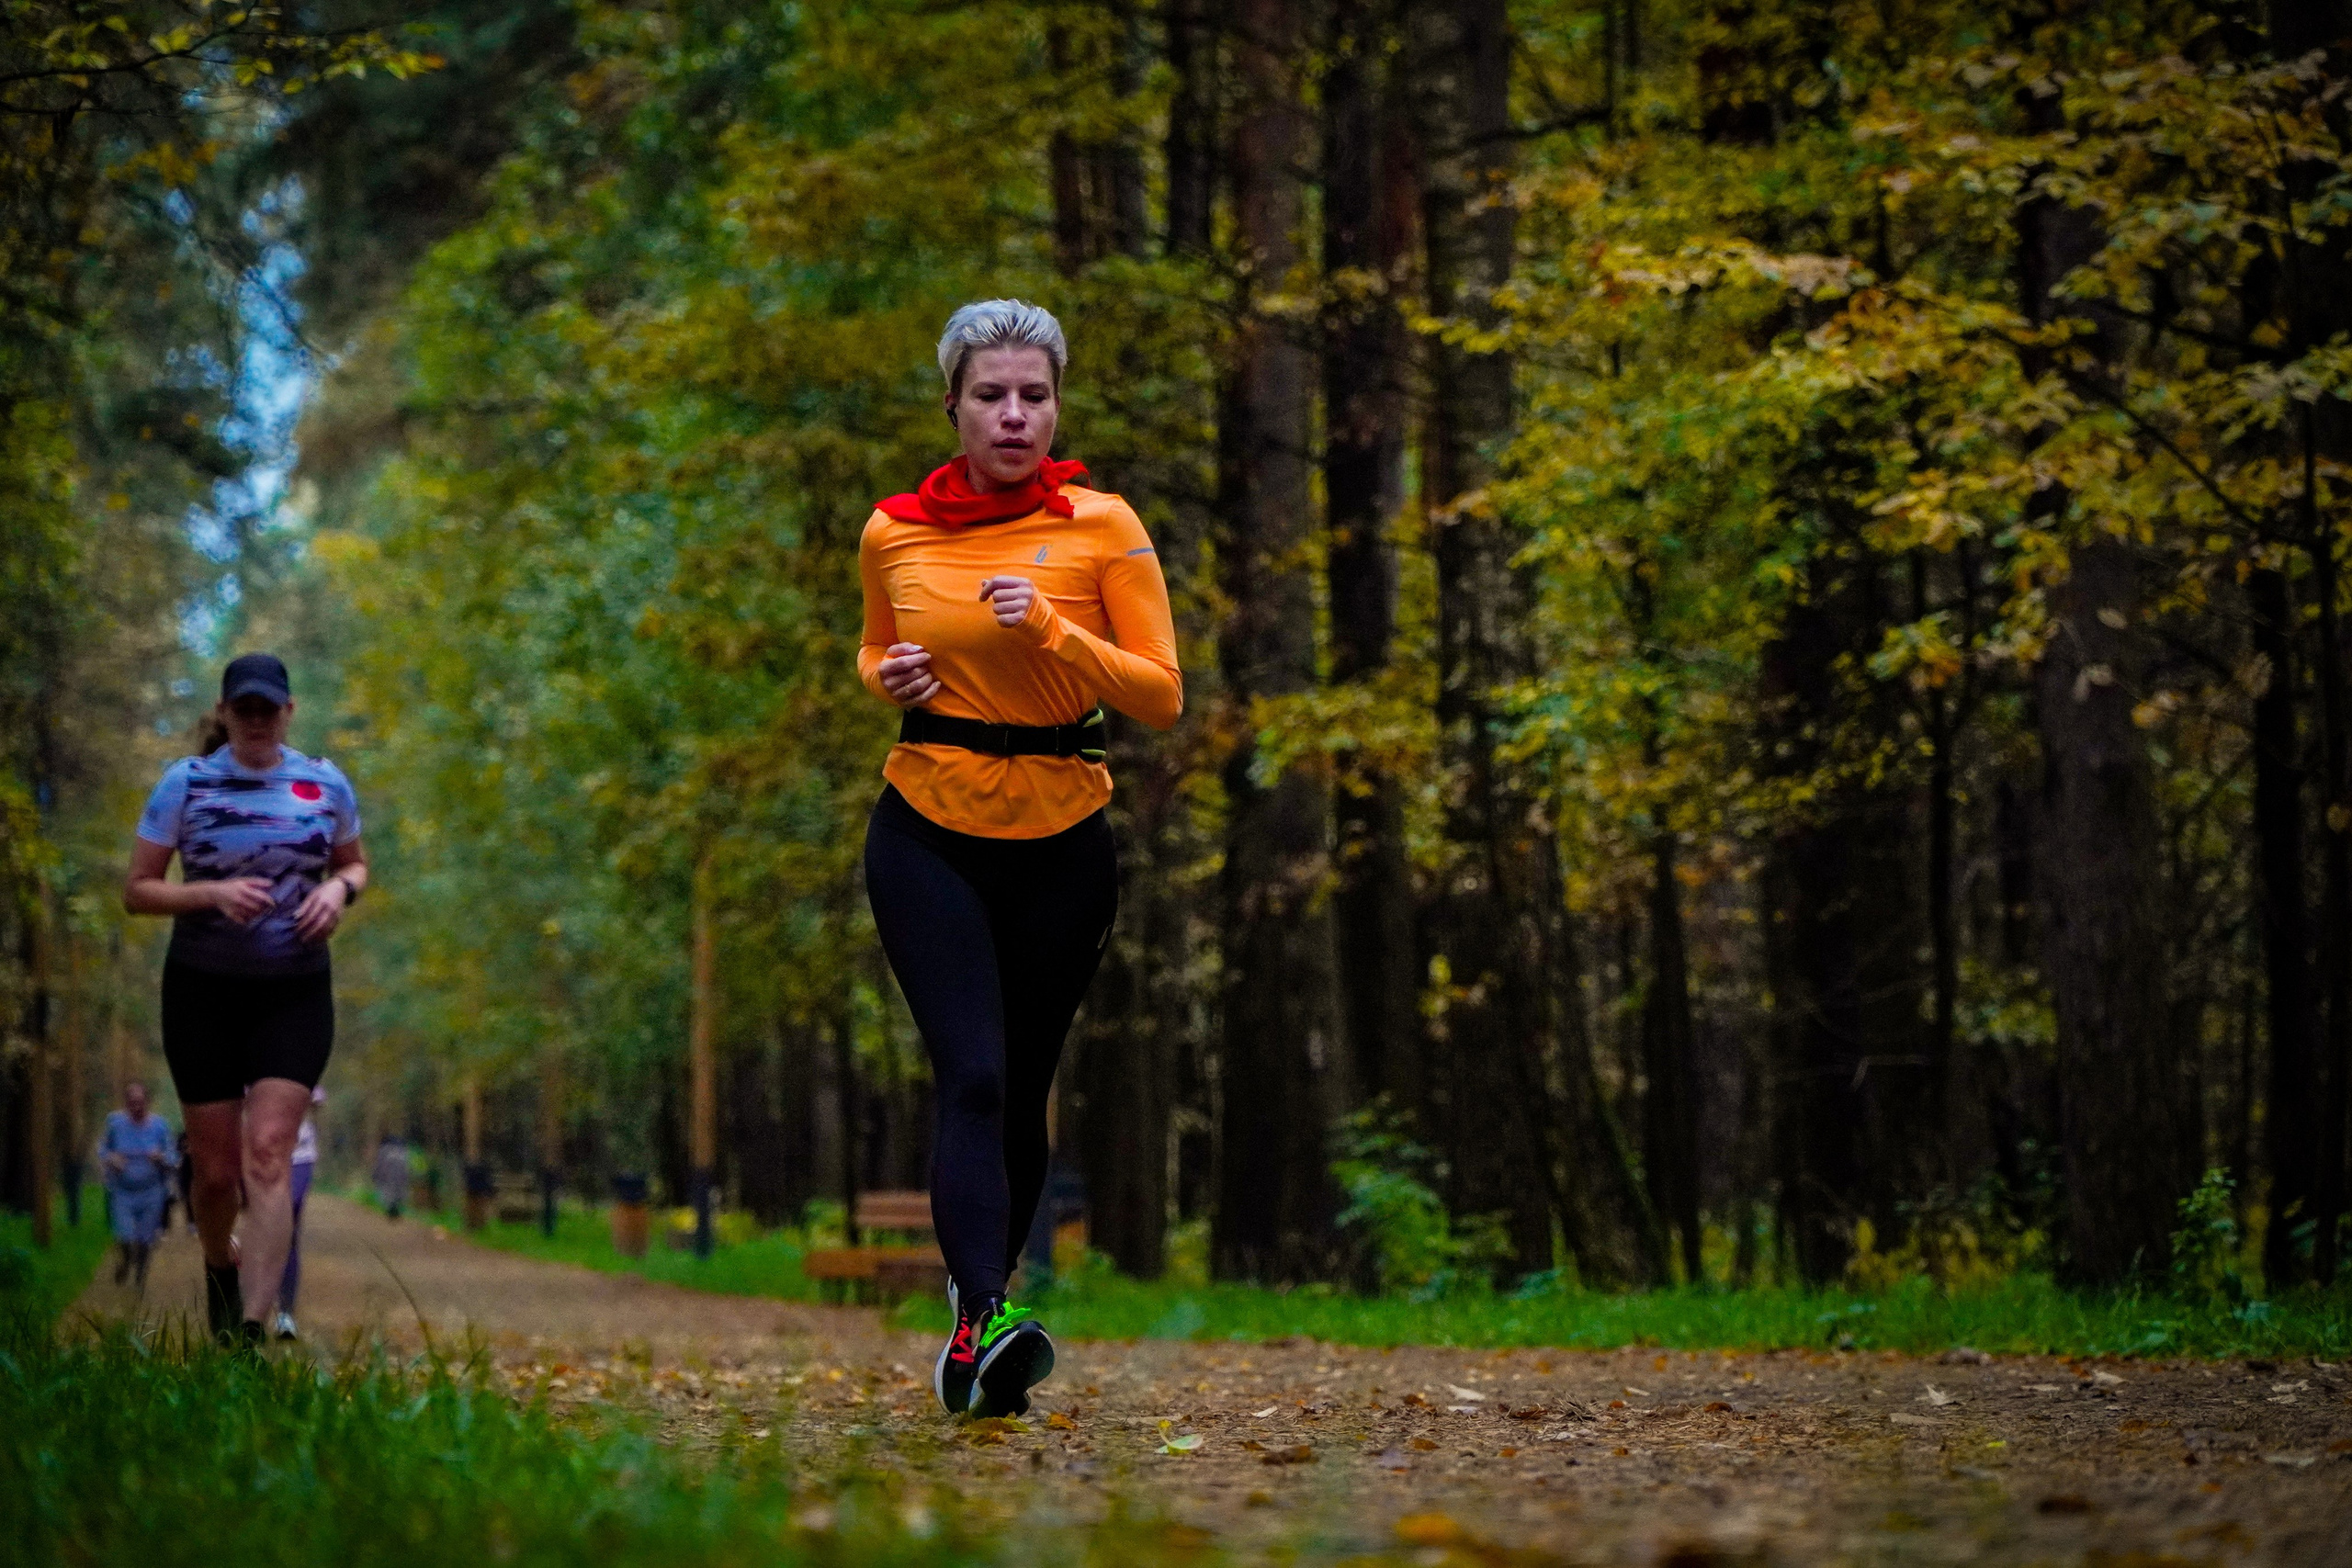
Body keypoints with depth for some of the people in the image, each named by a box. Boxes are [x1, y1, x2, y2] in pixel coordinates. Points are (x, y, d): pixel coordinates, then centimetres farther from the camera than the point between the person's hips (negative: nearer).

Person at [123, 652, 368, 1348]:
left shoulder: (327, 785, 3)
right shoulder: (184, 784, -3)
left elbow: (355, 863, 19)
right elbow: (136, 890, -1)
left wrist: (339, 889, -5)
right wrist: (212, 892, -19)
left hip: (295, 995, 0)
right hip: (203, 993, 0)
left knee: (269, 1153, -15)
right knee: (217, 1171, 3)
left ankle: (251, 1331, -19)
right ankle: (221, 1261, 38)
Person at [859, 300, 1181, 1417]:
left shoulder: (1101, 528, -3)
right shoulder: (893, 533, 2)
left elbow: (1162, 696, -6)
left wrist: (1052, 630, -20)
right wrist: (889, 678, -4)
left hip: (1060, 843, 1)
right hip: (928, 835, 0)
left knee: (1021, 1089, 9)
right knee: (972, 1075, -18)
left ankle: (981, 1304, 29)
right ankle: (985, 1318, -29)